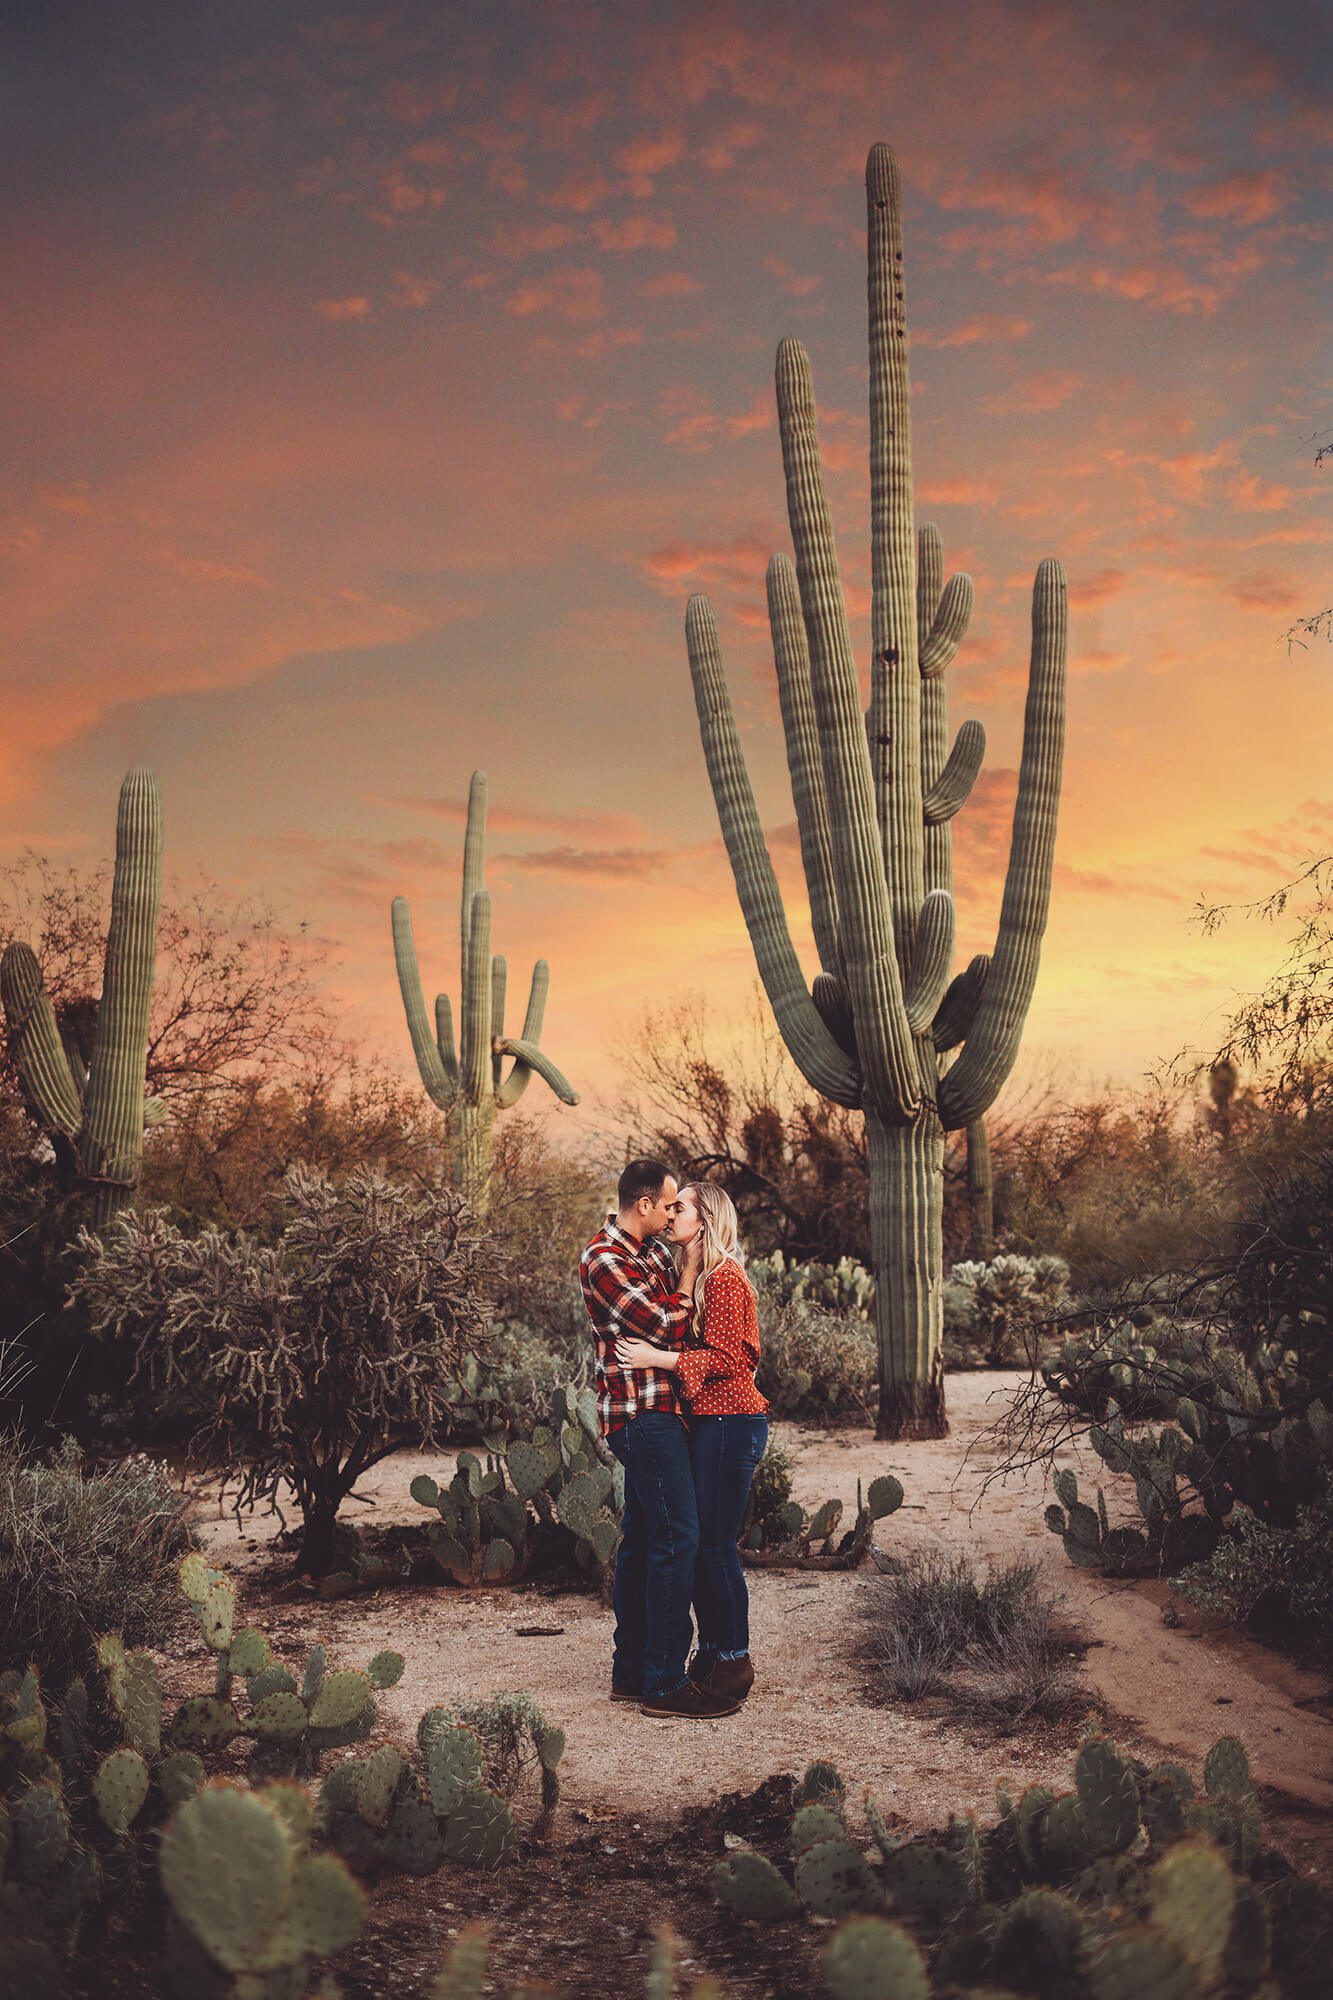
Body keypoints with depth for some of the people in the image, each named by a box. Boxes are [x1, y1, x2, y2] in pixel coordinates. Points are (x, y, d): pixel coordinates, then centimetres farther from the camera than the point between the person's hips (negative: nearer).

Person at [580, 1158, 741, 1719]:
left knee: (642, 1537, 13)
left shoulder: (654, 1249, 14)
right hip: (642, 1413, -10)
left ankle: (631, 1671, 20)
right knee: (677, 1536, -10)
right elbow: (666, 1327, -15)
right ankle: (664, 1683, -5)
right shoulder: (604, 1260, -14)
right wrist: (690, 1271, -4)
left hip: (657, 1413, 10)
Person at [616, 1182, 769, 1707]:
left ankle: (733, 1664, 6)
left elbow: (723, 1357, -19)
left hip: (729, 1422, -9)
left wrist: (654, 1357, -20)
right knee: (698, 1541, 12)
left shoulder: (724, 1277, -14)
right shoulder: (691, 1275, 15)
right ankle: (710, 1655, 22)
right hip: (704, 1422, 9)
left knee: (715, 1543, -4)